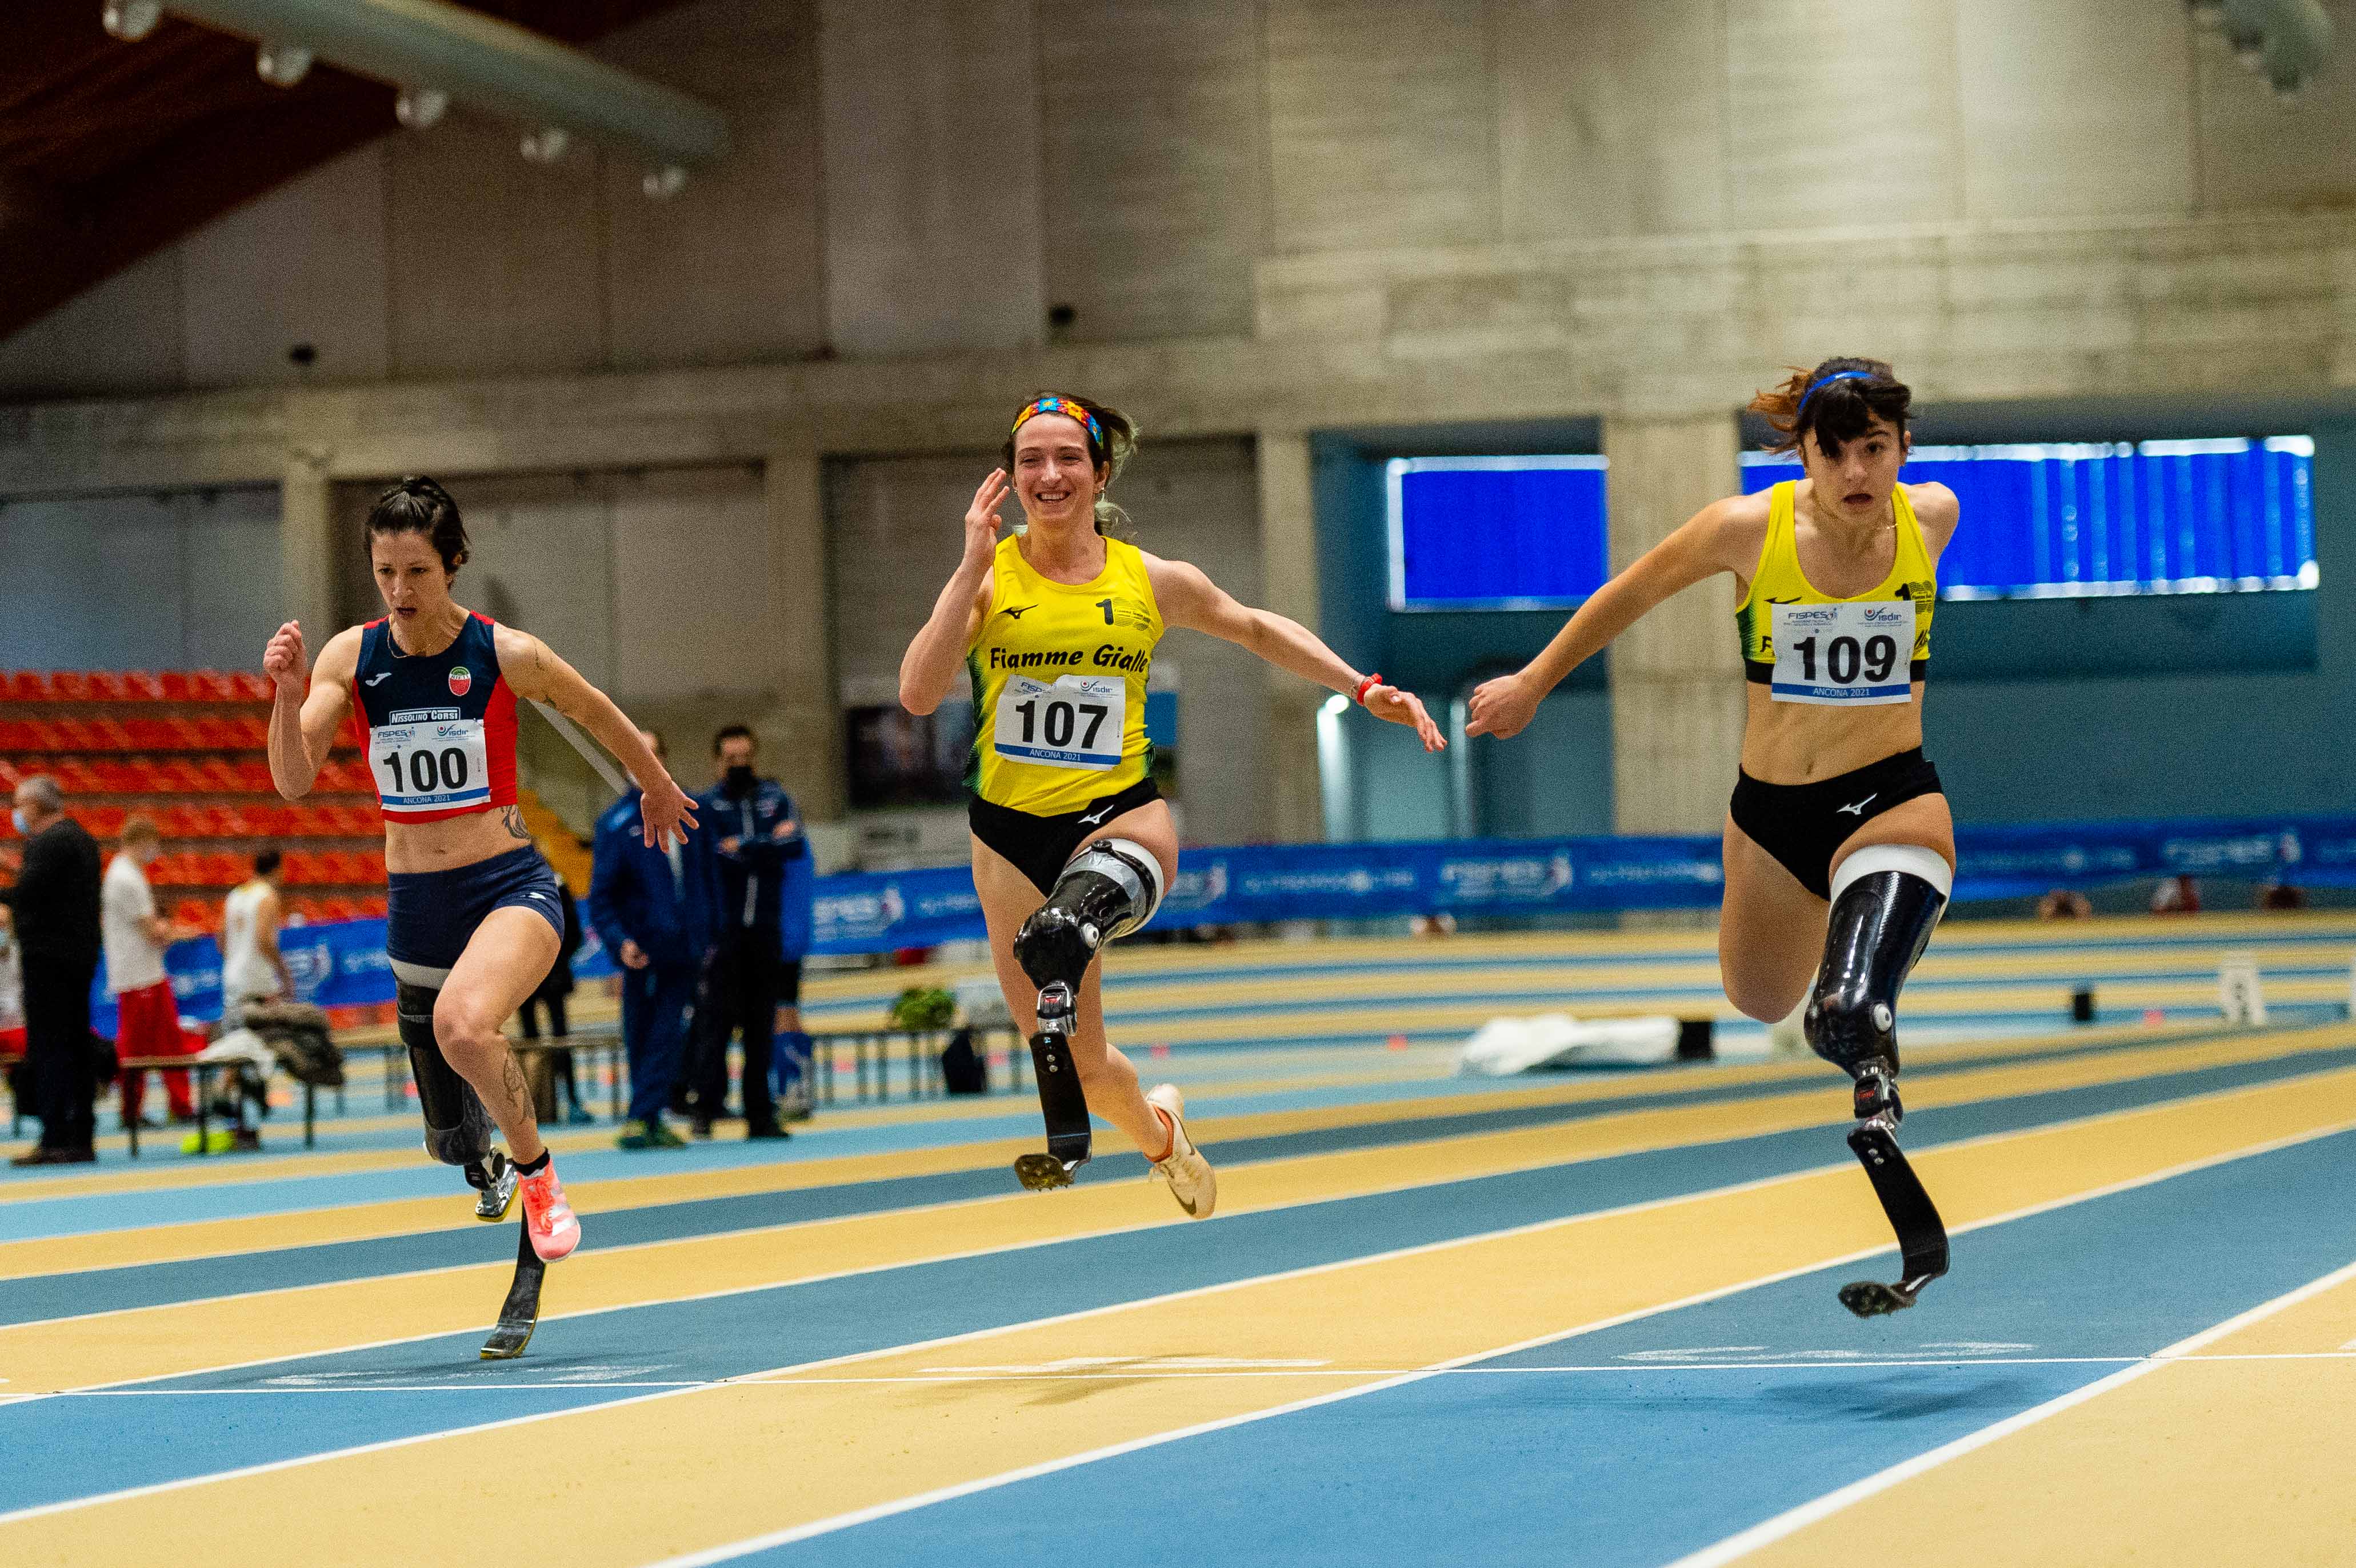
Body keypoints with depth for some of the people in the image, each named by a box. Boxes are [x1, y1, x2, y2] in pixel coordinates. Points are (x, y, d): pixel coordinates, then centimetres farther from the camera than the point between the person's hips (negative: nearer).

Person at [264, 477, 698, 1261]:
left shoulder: (507, 654, -10)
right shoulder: (350, 657, -3)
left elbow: (596, 712, 9)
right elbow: (293, 782, -11)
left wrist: (657, 788, 24)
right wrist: (289, 694, -28)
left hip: (510, 887, -4)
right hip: (415, 902, 4)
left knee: (462, 1025, -38)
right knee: (454, 1144, 14)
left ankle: (536, 1172, -14)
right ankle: (490, 1168, 51)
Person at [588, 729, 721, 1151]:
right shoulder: (617, 823, -2)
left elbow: (708, 879, 15)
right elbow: (600, 895, -3)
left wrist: (709, 937, 10)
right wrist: (619, 942, -18)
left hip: (686, 948, 2)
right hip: (642, 949, -2)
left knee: (667, 1037, -4)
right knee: (640, 1039, 2)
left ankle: (643, 1119, -4)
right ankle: (648, 1120, 9)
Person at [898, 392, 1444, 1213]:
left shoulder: (1151, 582, 3)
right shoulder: (989, 578, -2)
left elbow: (1255, 629, 21)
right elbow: (918, 693, -15)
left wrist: (1364, 689, 16)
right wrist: (973, 567, -18)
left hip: (1122, 814, -1)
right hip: (1011, 829, 1)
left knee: (1060, 934, -39)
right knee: (1085, 1065, 6)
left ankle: (1068, 1128, -34)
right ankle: (1158, 1130, 39)